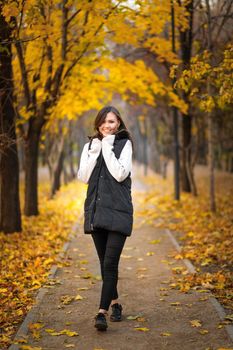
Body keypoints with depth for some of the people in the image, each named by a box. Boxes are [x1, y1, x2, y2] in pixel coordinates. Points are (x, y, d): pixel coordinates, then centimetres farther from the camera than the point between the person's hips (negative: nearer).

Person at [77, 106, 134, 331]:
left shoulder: (124, 144, 1)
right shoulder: (90, 145, 12)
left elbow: (120, 174, -12)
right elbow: (84, 177, 2)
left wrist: (107, 148, -12)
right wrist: (95, 152, -7)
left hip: (118, 211, -4)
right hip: (95, 210, 5)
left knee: (110, 262, -12)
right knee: (104, 262, 12)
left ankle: (102, 312, -14)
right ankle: (115, 303, 27)